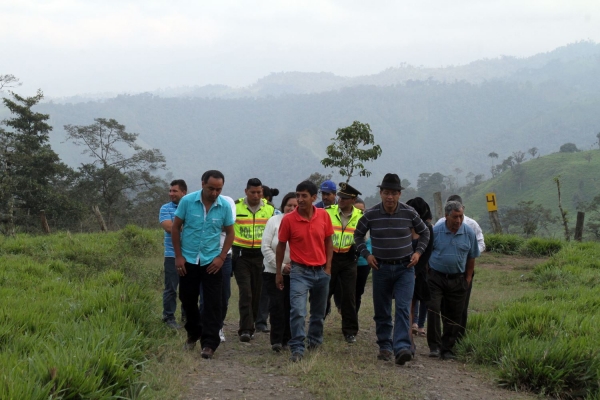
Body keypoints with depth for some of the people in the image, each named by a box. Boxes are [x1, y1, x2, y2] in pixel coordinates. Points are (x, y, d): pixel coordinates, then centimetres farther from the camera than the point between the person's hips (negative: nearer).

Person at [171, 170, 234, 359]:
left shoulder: (225, 206, -6)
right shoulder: (187, 201, -9)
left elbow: (229, 232, 5)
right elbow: (175, 227, -1)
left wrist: (221, 257, -5)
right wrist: (178, 256, -4)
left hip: (212, 262, 0)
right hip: (188, 260, 0)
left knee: (212, 304, -4)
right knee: (188, 300, 12)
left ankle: (209, 344, 0)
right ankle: (193, 333, 35)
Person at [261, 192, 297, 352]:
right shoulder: (274, 221, -2)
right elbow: (266, 247, -5)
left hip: (295, 274, 1)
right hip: (274, 272, -1)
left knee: (290, 307, 5)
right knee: (276, 305, -9)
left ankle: (286, 339, 18)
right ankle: (276, 340, -3)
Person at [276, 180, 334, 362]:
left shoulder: (324, 215, -3)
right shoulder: (288, 219, -9)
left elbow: (328, 242, 9)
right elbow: (281, 245, 1)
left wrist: (328, 267, 4)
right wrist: (278, 272, 3)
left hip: (321, 271, 3)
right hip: (300, 271, -3)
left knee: (319, 311, 16)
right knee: (297, 311, -16)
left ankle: (314, 340, 37)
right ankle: (297, 349, -11)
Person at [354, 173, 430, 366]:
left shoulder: (409, 213, -5)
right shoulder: (370, 214, -5)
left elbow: (424, 232, 12)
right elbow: (358, 235, 12)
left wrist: (418, 252, 1)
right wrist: (366, 254, 1)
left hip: (404, 267, -1)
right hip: (381, 268, 1)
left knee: (403, 308, -13)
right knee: (381, 312, 7)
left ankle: (402, 348, -20)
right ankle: (385, 346, 19)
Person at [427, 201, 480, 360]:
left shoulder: (469, 233, 1)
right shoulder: (435, 231, -6)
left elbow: (471, 257, 11)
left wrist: (468, 278, 9)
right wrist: (428, 274, 0)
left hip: (457, 280, 2)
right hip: (436, 277, -2)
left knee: (453, 317, 5)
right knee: (433, 310, -13)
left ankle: (447, 348, 15)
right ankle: (434, 346, -6)